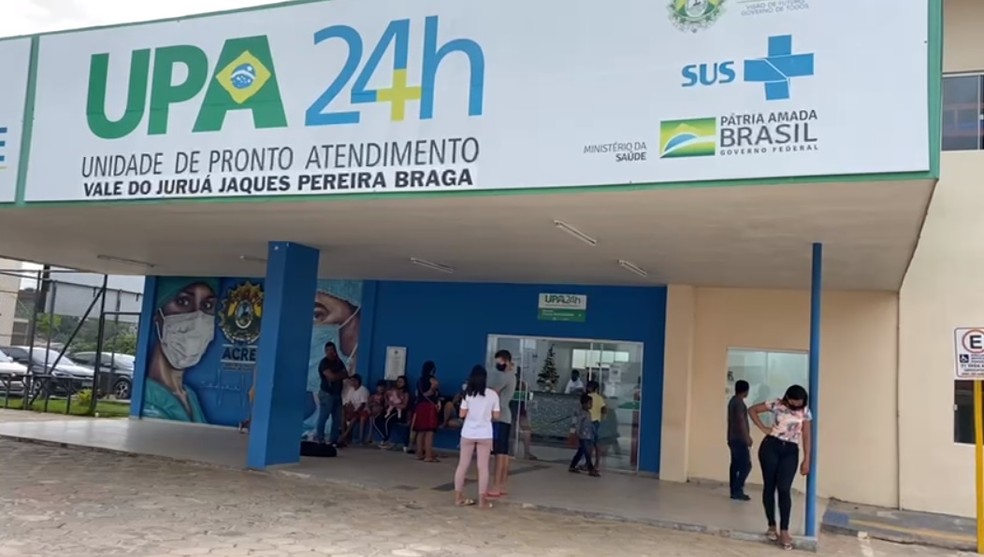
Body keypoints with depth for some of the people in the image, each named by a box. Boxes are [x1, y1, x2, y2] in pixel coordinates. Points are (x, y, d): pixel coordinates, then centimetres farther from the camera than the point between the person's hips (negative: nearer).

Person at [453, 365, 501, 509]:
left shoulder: (468, 393, -4)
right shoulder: (492, 394, -5)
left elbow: (462, 414, -4)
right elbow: (496, 416, -2)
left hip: (468, 433, 1)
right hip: (485, 434, -1)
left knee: (463, 465, 10)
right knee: (483, 467, 3)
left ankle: (459, 497, 14)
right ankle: (482, 499, 3)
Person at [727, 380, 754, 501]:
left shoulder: (733, 401, 14)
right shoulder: (739, 402, -16)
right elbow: (741, 421, -20)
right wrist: (747, 437, -17)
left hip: (733, 438, 10)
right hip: (739, 439, -10)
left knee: (736, 465, 9)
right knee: (746, 465, -8)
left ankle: (734, 491, 10)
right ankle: (737, 490, -8)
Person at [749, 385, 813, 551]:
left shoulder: (805, 412, 2)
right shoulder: (776, 405, -2)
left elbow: (806, 437, 4)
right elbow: (752, 410, 4)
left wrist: (806, 460, 1)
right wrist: (763, 428, -3)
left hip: (790, 451, 0)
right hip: (771, 446, 0)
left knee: (784, 489, -9)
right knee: (769, 486, 4)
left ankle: (784, 531, -3)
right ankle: (771, 526, 16)